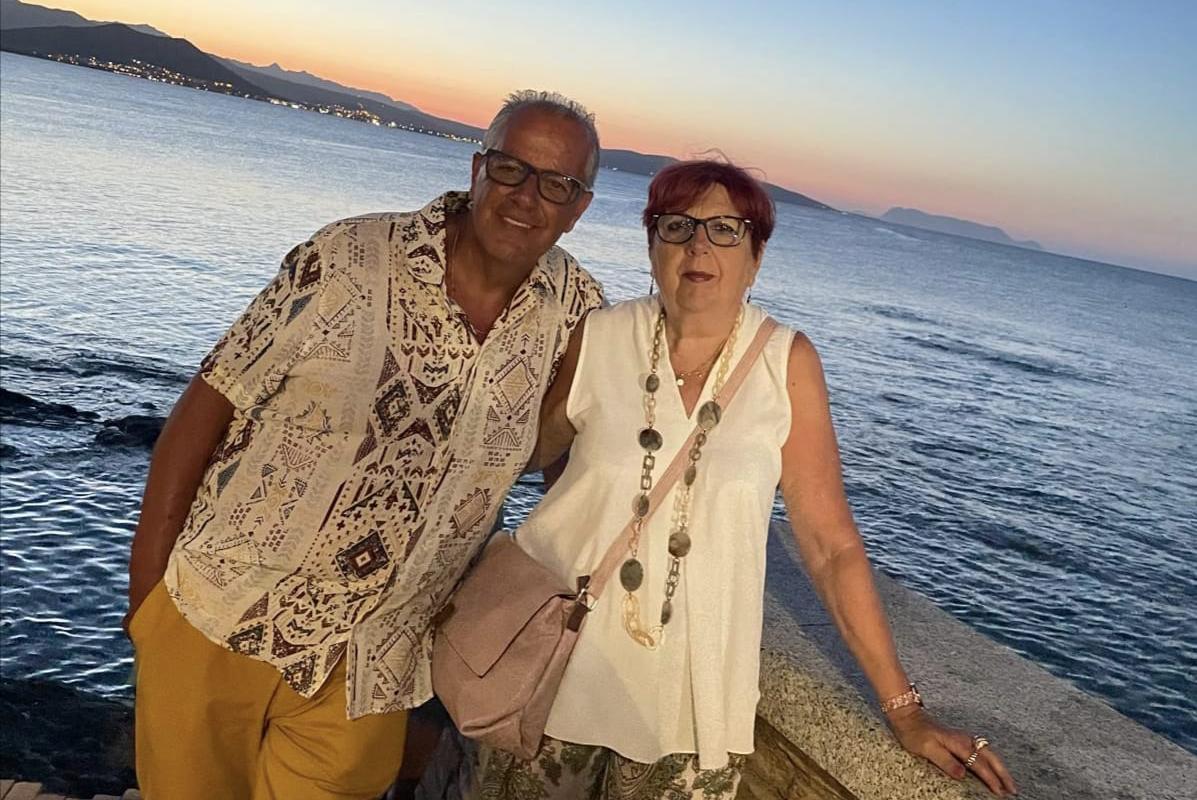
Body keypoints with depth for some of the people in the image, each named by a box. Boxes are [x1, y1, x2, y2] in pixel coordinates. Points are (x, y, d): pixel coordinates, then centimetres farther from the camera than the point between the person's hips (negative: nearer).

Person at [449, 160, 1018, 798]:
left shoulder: (787, 362, -10)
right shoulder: (599, 339, -8)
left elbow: (830, 542, -7)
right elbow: (528, 450, 10)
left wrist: (904, 712, -6)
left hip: (688, 691, 0)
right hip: (555, 656, 1)